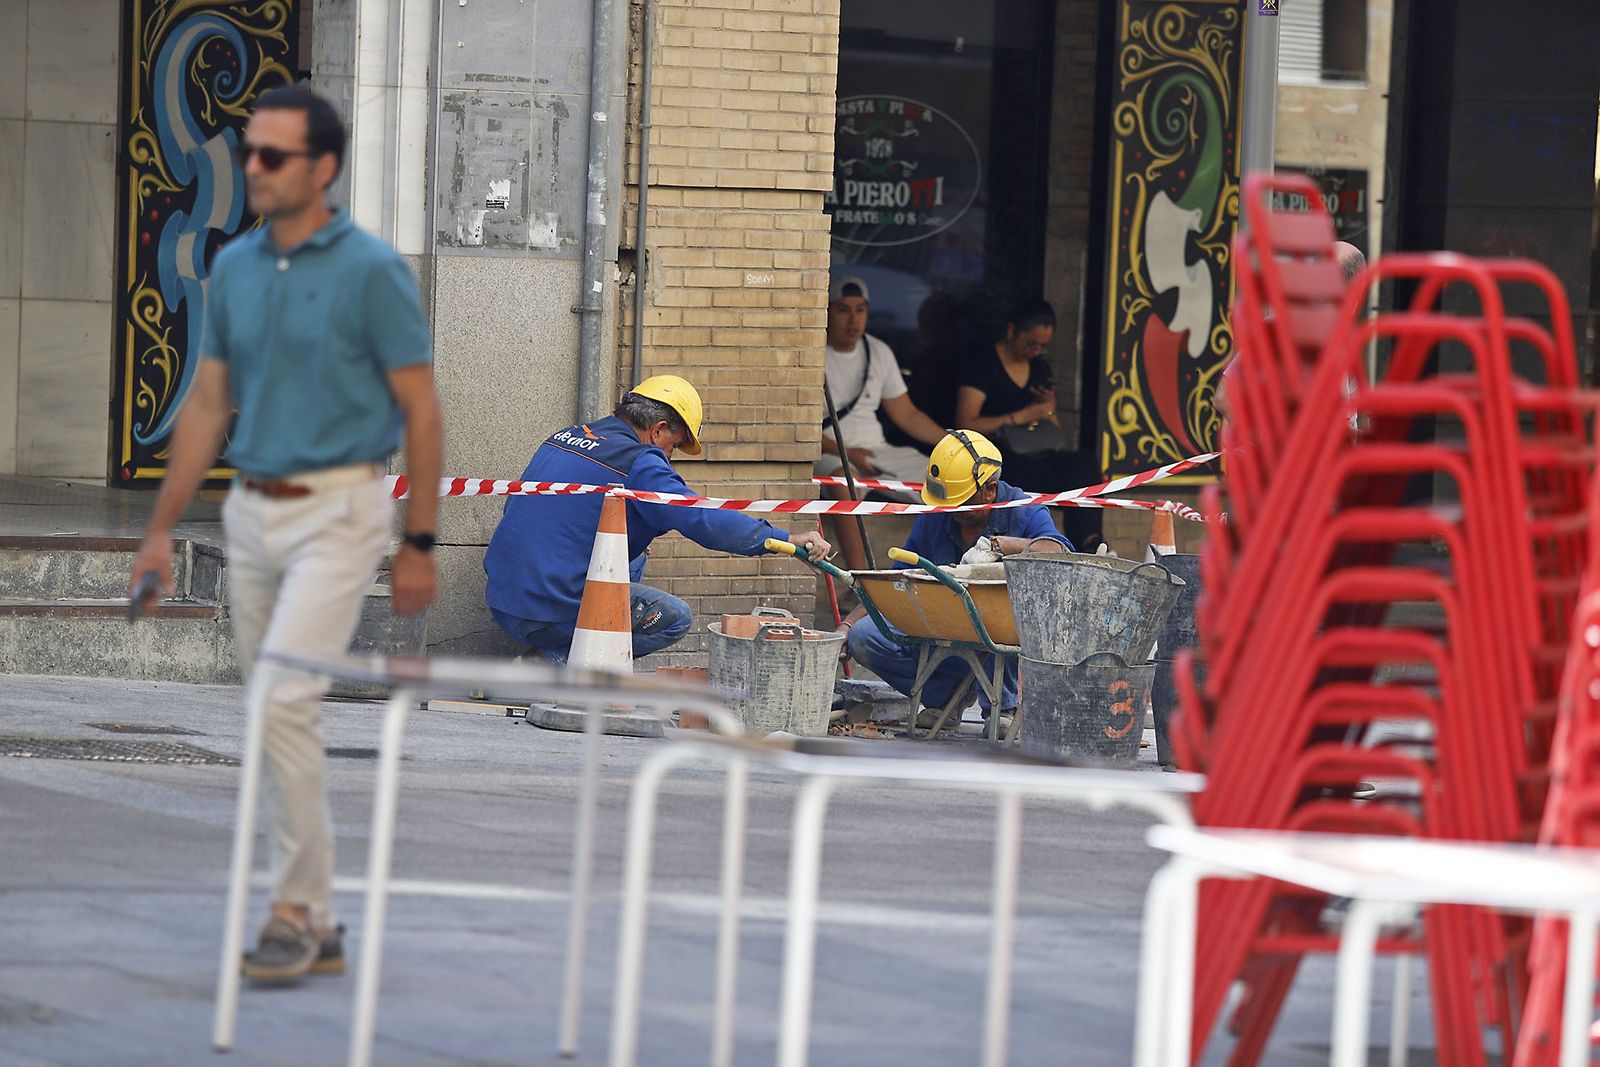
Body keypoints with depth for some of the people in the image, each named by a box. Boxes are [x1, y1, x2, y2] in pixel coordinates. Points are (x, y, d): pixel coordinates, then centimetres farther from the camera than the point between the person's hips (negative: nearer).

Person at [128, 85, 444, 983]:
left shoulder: (373, 271, -10)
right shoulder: (235, 269, 8)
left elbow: (422, 411, -8)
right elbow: (209, 404, 14)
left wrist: (420, 545, -10)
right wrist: (162, 528, 11)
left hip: (339, 512, -7)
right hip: (254, 511, 7)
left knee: (285, 700, -19)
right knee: (279, 716, 9)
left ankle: (297, 909, -10)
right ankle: (319, 925, 16)